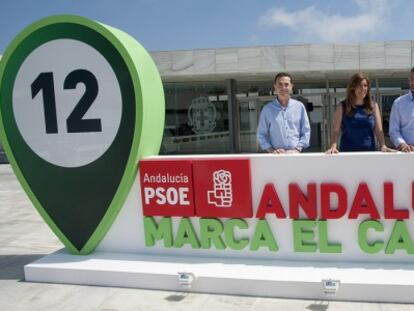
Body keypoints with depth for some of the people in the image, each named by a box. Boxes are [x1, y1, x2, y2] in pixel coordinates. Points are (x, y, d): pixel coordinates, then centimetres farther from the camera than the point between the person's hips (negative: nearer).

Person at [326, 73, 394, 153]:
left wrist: (383, 146, -12)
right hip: (347, 153, -2)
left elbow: (379, 130, 5)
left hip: (369, 152, 2)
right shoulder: (342, 107, 3)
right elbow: (336, 131, -2)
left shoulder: (373, 106, 9)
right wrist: (333, 147, -19)